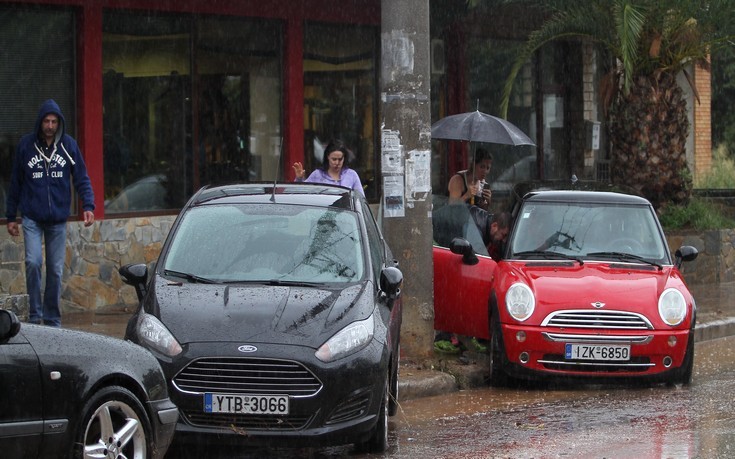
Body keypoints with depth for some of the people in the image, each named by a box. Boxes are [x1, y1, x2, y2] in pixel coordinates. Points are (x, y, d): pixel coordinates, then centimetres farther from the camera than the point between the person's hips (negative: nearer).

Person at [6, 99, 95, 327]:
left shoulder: (68, 145, 0)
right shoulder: (26, 145, -1)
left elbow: (82, 178, 3)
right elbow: (15, 183, 6)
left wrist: (88, 205, -13)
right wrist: (11, 216, 8)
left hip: (58, 219, 1)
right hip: (32, 218, -1)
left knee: (56, 270, 5)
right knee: (33, 262, -18)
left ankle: (52, 319, 16)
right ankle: (35, 314, -7)